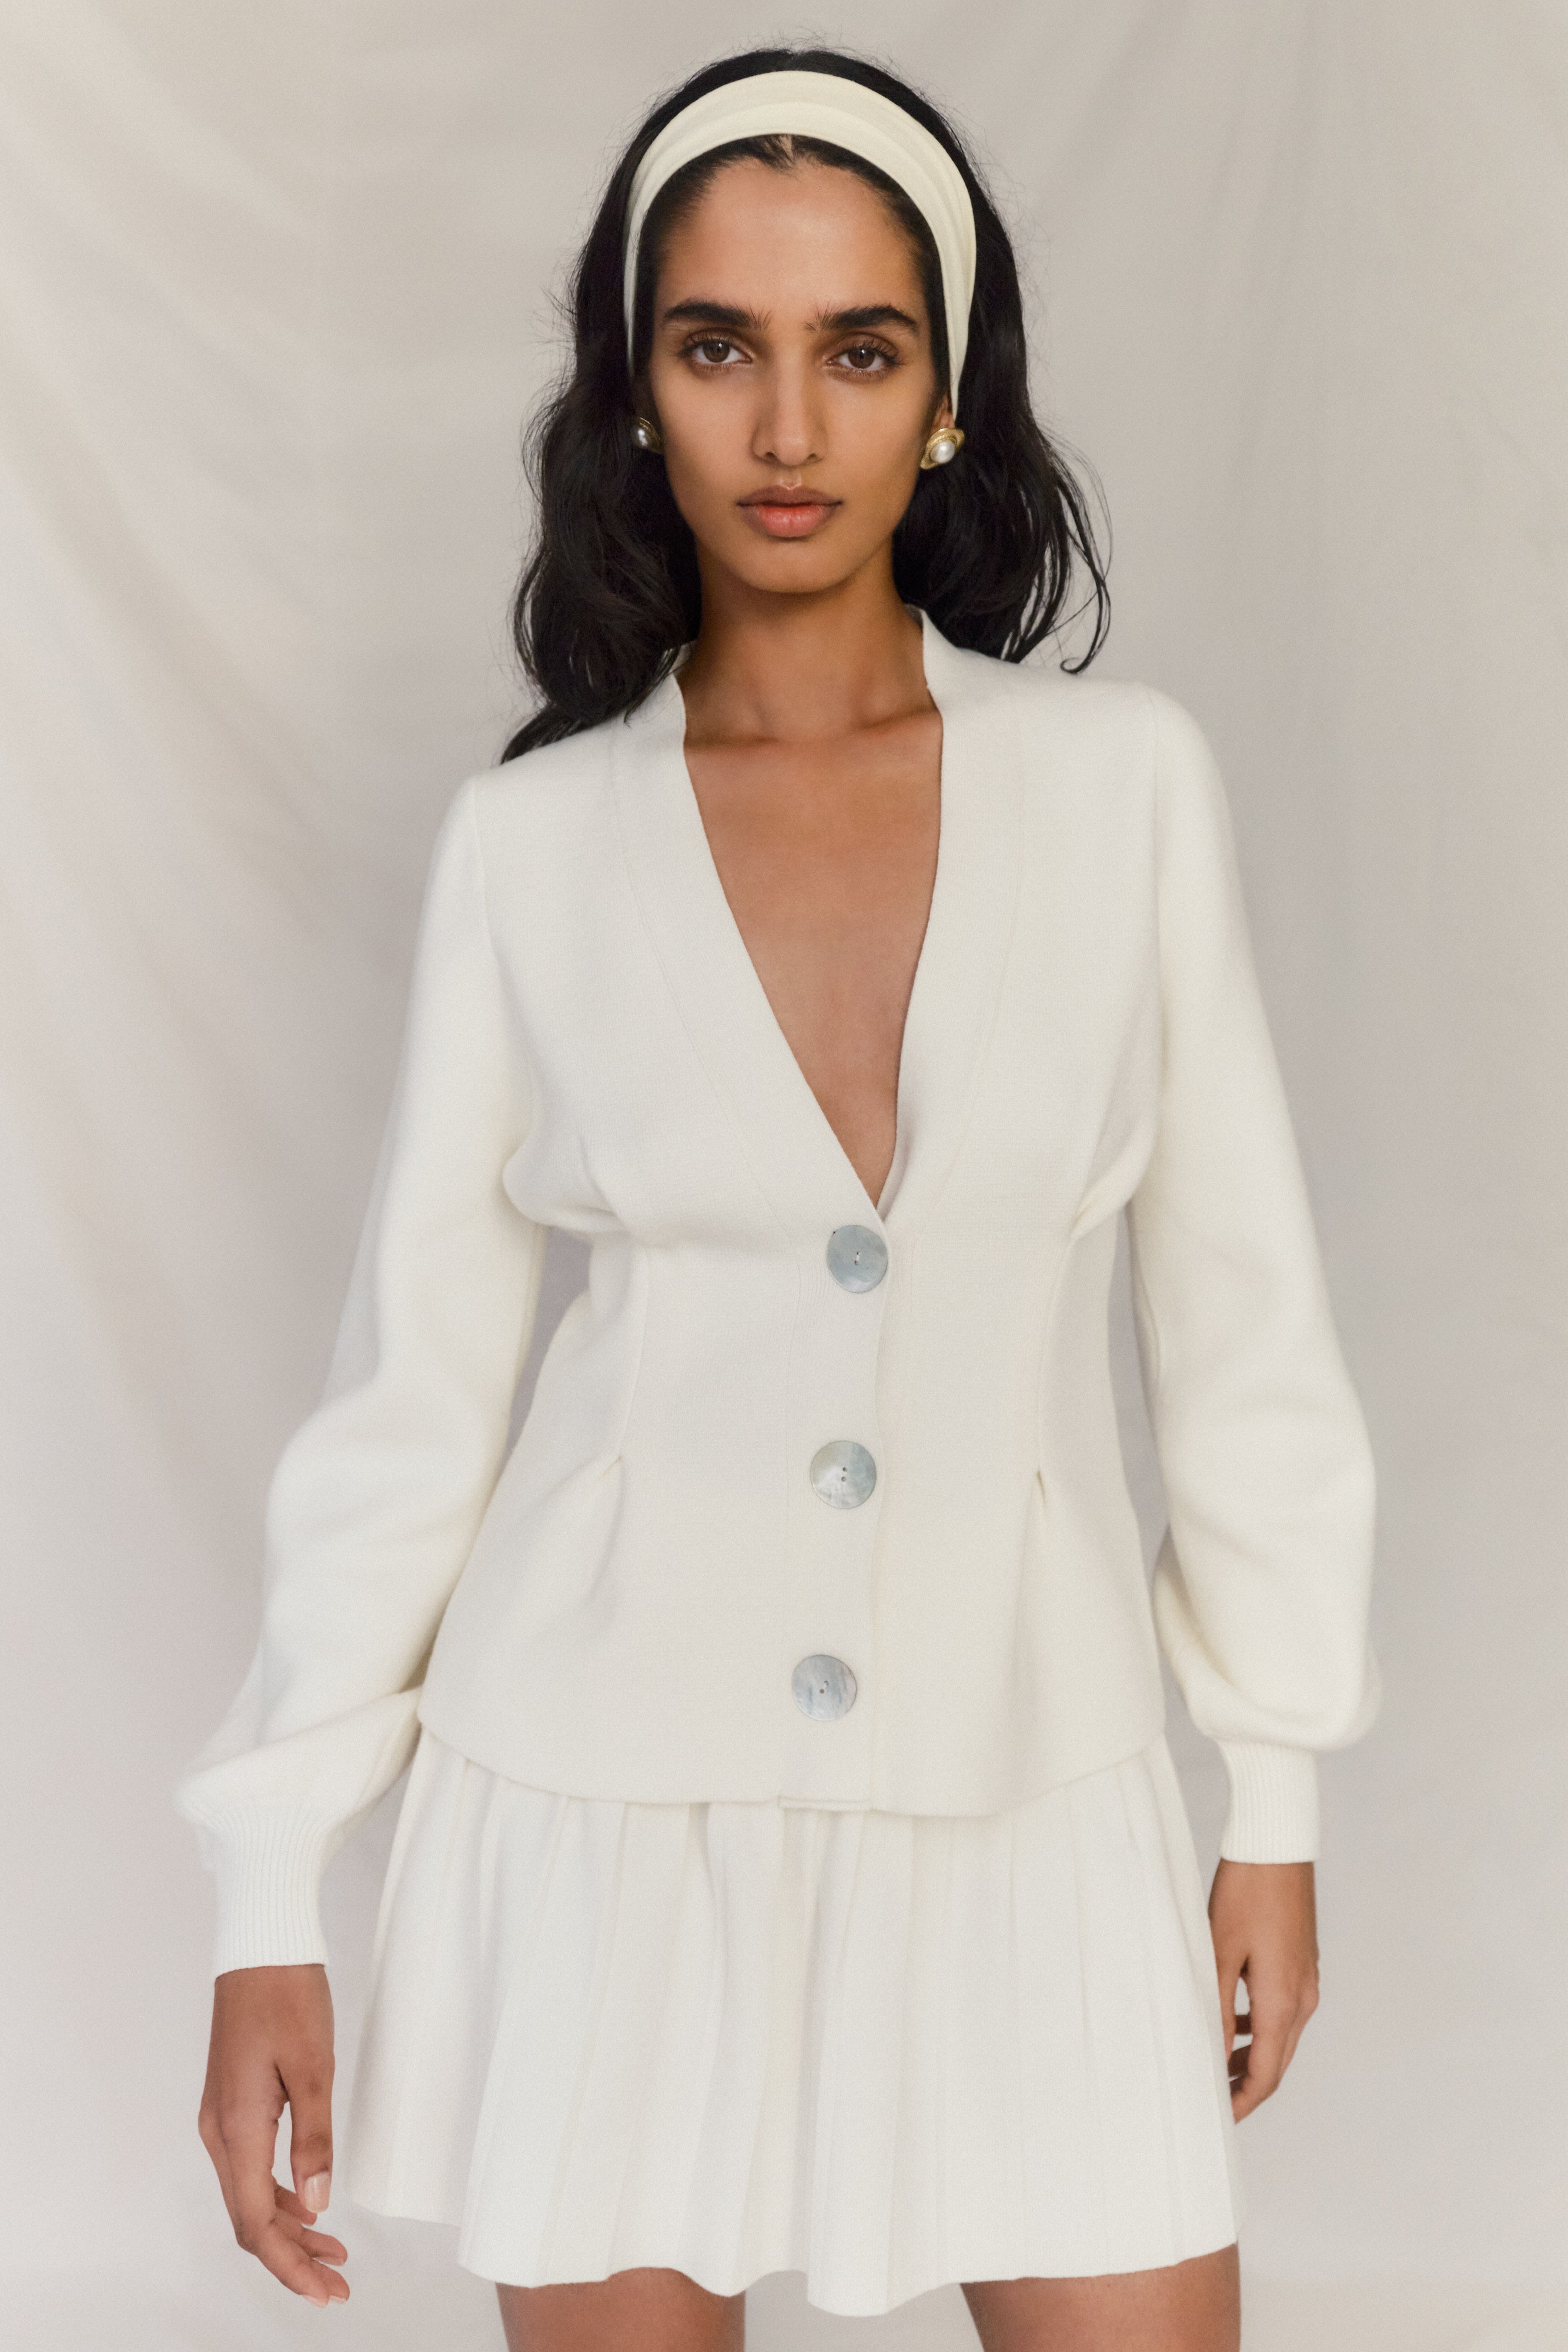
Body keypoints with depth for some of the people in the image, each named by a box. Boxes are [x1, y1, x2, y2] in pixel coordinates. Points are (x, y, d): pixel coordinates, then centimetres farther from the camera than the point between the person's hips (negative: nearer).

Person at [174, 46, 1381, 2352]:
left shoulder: (1128, 780, -2)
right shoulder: (530, 842, -2)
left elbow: (1240, 1315, 3)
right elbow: (411, 1383, 1)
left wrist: (1281, 1807, 5)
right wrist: (270, 1900, 0)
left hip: (1024, 1773, 0)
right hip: (612, 1786, 0)